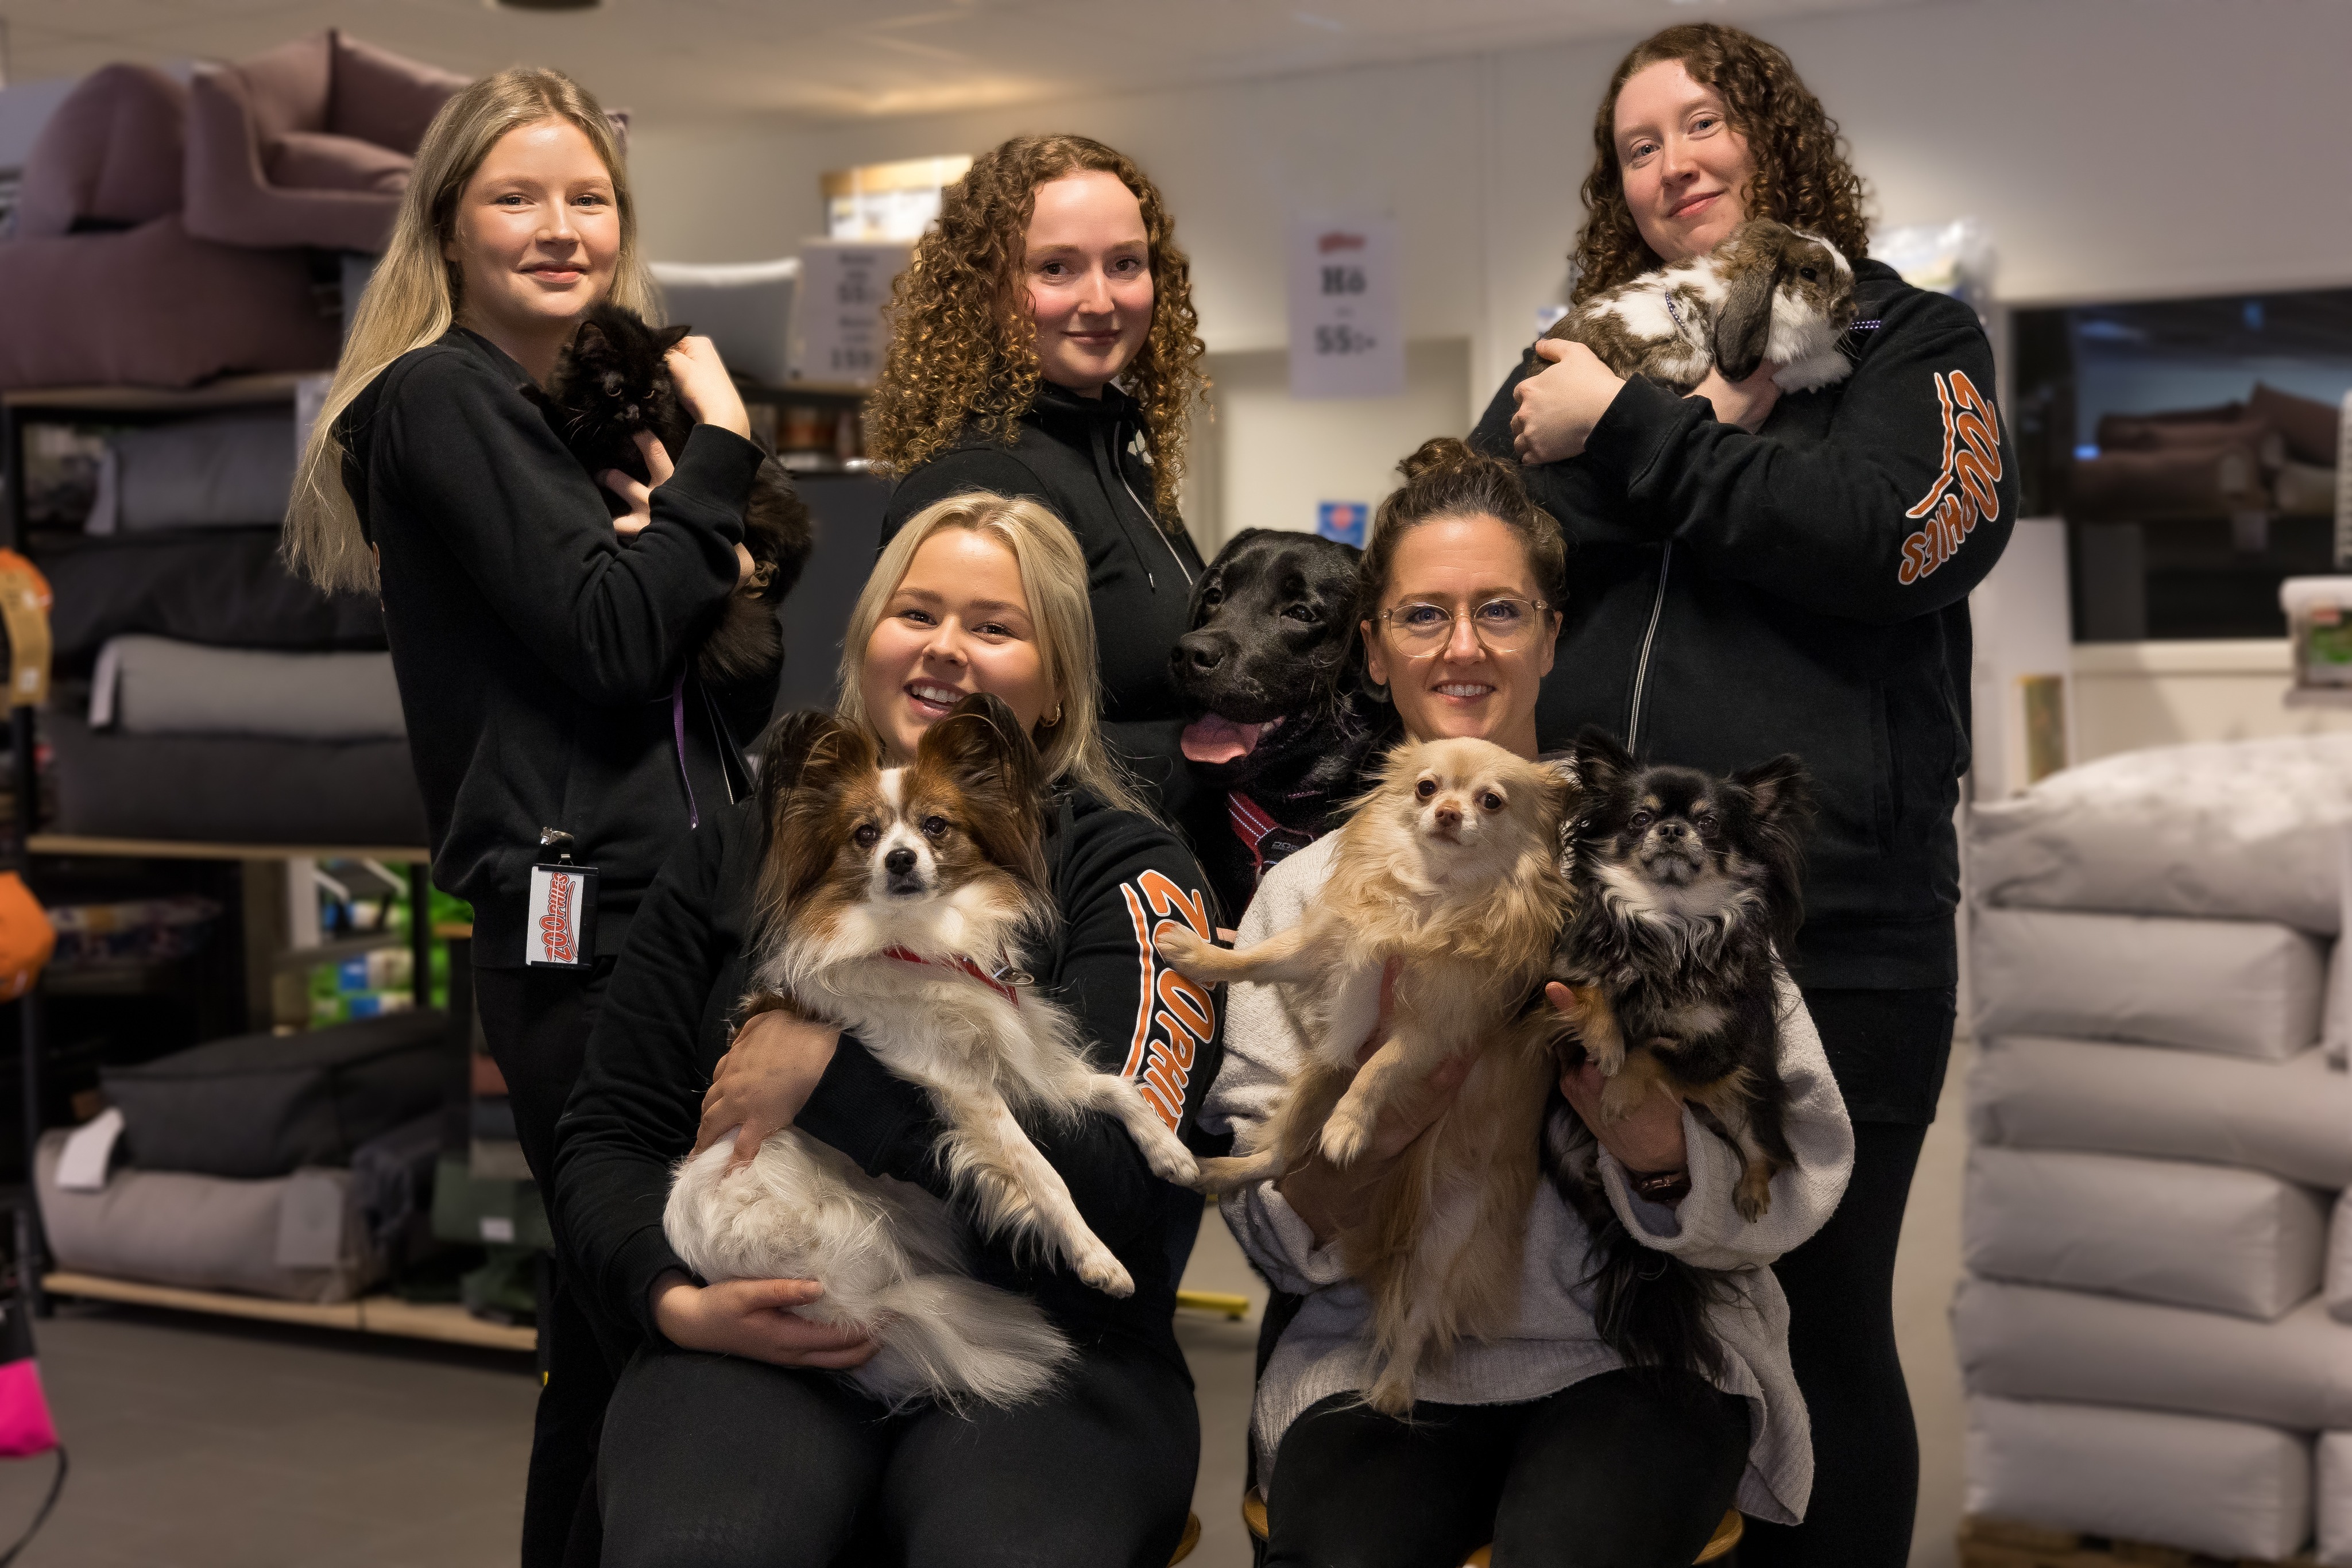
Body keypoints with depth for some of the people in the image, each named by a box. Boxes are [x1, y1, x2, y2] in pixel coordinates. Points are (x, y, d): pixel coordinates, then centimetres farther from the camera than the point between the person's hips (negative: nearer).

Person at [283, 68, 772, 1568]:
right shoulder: (441, 400, -5)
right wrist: (719, 454, -7)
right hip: (582, 922, -8)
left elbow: (739, 697, 18)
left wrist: (722, 562, -2)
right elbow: (608, 641, -16)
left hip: (673, 903, 8)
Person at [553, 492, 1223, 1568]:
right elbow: (607, 1140, 14)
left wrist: (836, 1071, -11)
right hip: (764, 1341, 2)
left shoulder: (1126, 873, 5)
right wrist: (679, 1300, -6)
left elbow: (1116, 1184, -9)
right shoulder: (735, 860, 15)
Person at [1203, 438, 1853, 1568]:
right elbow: (1273, 1236, 4)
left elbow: (1798, 1165, -1)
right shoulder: (1309, 891, 10)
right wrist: (1377, 1127, -17)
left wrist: (1651, 1138, -22)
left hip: (1639, 1357, -1)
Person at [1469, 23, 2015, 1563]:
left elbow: (1900, 541, -13)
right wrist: (1702, 428, -8)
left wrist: (1633, 435, -9)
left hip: (1833, 927, -3)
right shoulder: (1580, 358, 17)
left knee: (1822, 1331, 6)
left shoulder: (1908, 338, 7)